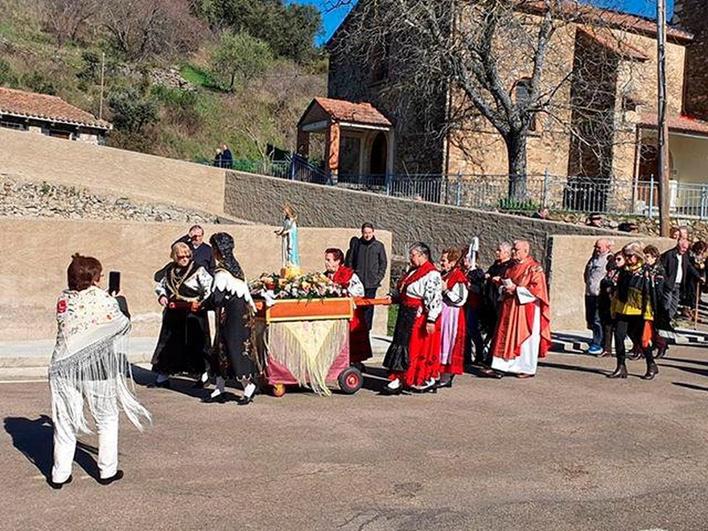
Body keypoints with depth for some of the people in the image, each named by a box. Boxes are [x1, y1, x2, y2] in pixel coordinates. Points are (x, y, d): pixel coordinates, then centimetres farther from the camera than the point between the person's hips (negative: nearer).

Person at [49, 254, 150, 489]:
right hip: (97, 367, -3)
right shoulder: (103, 299, -11)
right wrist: (120, 301, 16)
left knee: (65, 421, 13)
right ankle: (107, 471, 20)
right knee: (107, 419, 14)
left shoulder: (63, 298, 1)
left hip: (64, 366, 3)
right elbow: (124, 326, 0)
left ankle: (60, 475, 18)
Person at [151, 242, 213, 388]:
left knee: (196, 344, -2)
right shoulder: (170, 271, 11)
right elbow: (160, 285, 26)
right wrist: (162, 296, 7)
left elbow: (210, 288, -12)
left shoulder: (198, 270, -5)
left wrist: (202, 303, -23)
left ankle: (203, 375, 9)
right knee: (169, 343, 9)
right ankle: (163, 376, 19)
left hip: (193, 314, -5)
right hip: (173, 314, 5)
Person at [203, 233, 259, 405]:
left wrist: (202, 304, -5)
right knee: (221, 349, 12)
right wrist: (250, 303, 28)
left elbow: (216, 298, -19)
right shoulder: (235, 266, 9)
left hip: (230, 315, -9)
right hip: (241, 311, 9)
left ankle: (248, 386, 2)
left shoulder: (222, 272, -18)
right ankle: (220, 388, 17)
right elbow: (245, 288, 18)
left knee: (233, 349, -3)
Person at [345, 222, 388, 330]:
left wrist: (379, 277, 0)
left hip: (372, 282, 0)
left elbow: (383, 263, 10)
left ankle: (366, 329, 9)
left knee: (369, 306, 1)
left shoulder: (379, 246, 5)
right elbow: (349, 261, 10)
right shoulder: (356, 244, 5)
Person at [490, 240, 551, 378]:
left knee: (525, 338, 1)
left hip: (526, 309, -6)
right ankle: (502, 366, 7)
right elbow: (504, 283, 23)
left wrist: (516, 289, -16)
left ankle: (527, 369, 12)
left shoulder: (534, 268, -8)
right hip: (509, 309, 7)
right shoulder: (511, 268, 14)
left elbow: (537, 289, -16)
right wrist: (505, 289, -1)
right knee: (506, 337, 4)